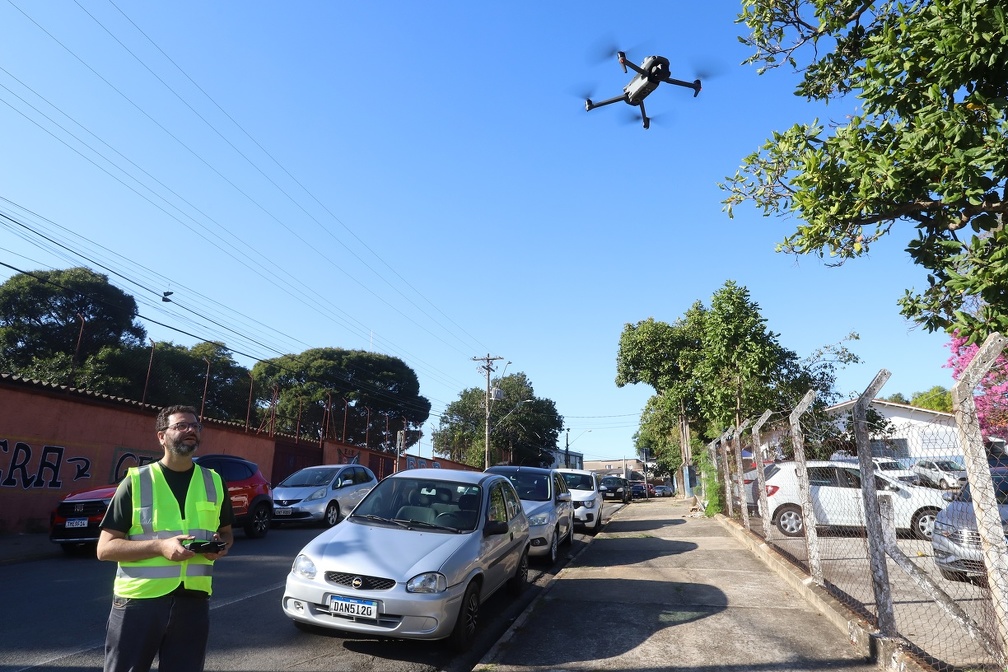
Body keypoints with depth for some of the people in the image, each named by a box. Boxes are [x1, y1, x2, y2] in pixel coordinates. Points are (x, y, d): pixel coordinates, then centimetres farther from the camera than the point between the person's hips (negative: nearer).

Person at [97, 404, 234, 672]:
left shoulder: (214, 482, 5)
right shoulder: (136, 481, -5)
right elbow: (105, 548, -5)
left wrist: (222, 545, -5)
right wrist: (160, 546, -19)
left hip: (193, 601, 3)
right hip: (139, 599, -3)